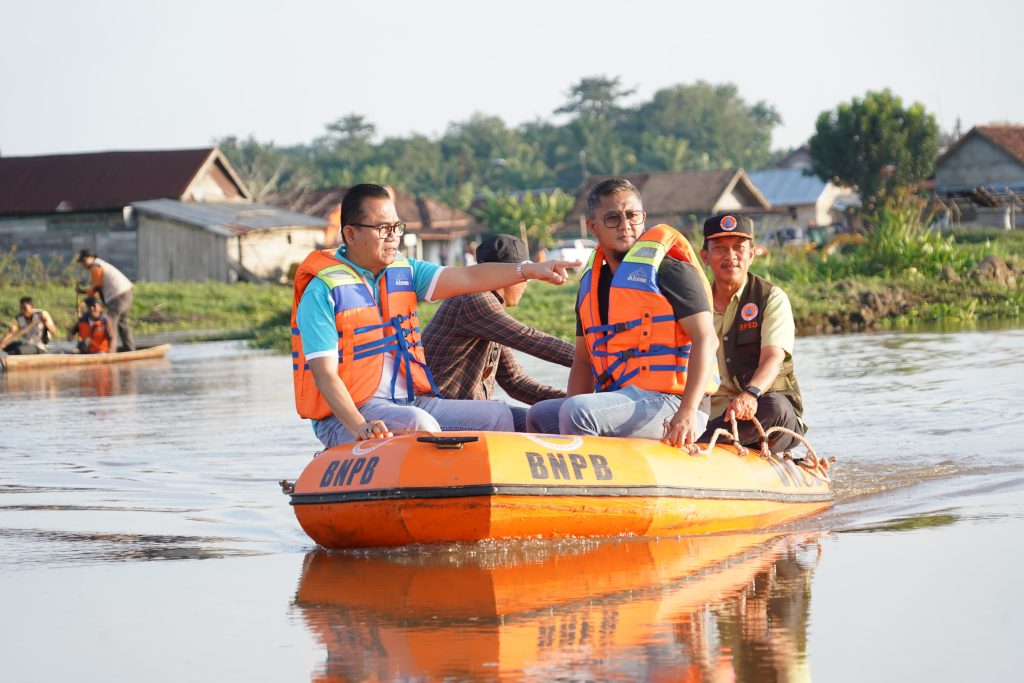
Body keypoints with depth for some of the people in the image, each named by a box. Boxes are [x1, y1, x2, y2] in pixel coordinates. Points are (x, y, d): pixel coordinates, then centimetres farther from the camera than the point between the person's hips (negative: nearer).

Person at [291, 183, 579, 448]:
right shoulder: (323, 291, -9)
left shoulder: (404, 271, 12)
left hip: (410, 401, 8)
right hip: (347, 415, -8)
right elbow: (324, 373, -17)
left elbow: (468, 278, 1)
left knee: (498, 416, -3)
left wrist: (529, 270, -14)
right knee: (419, 425, -34)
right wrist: (359, 427, -31)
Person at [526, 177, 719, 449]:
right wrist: (572, 415, 4)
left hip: (668, 403, -9)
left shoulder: (669, 269, -7)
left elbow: (706, 339, -14)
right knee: (540, 416, 12)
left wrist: (687, 414, -25)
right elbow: (583, 358, 20)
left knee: (577, 412, -28)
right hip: (620, 401, 9)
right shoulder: (592, 282, 17)